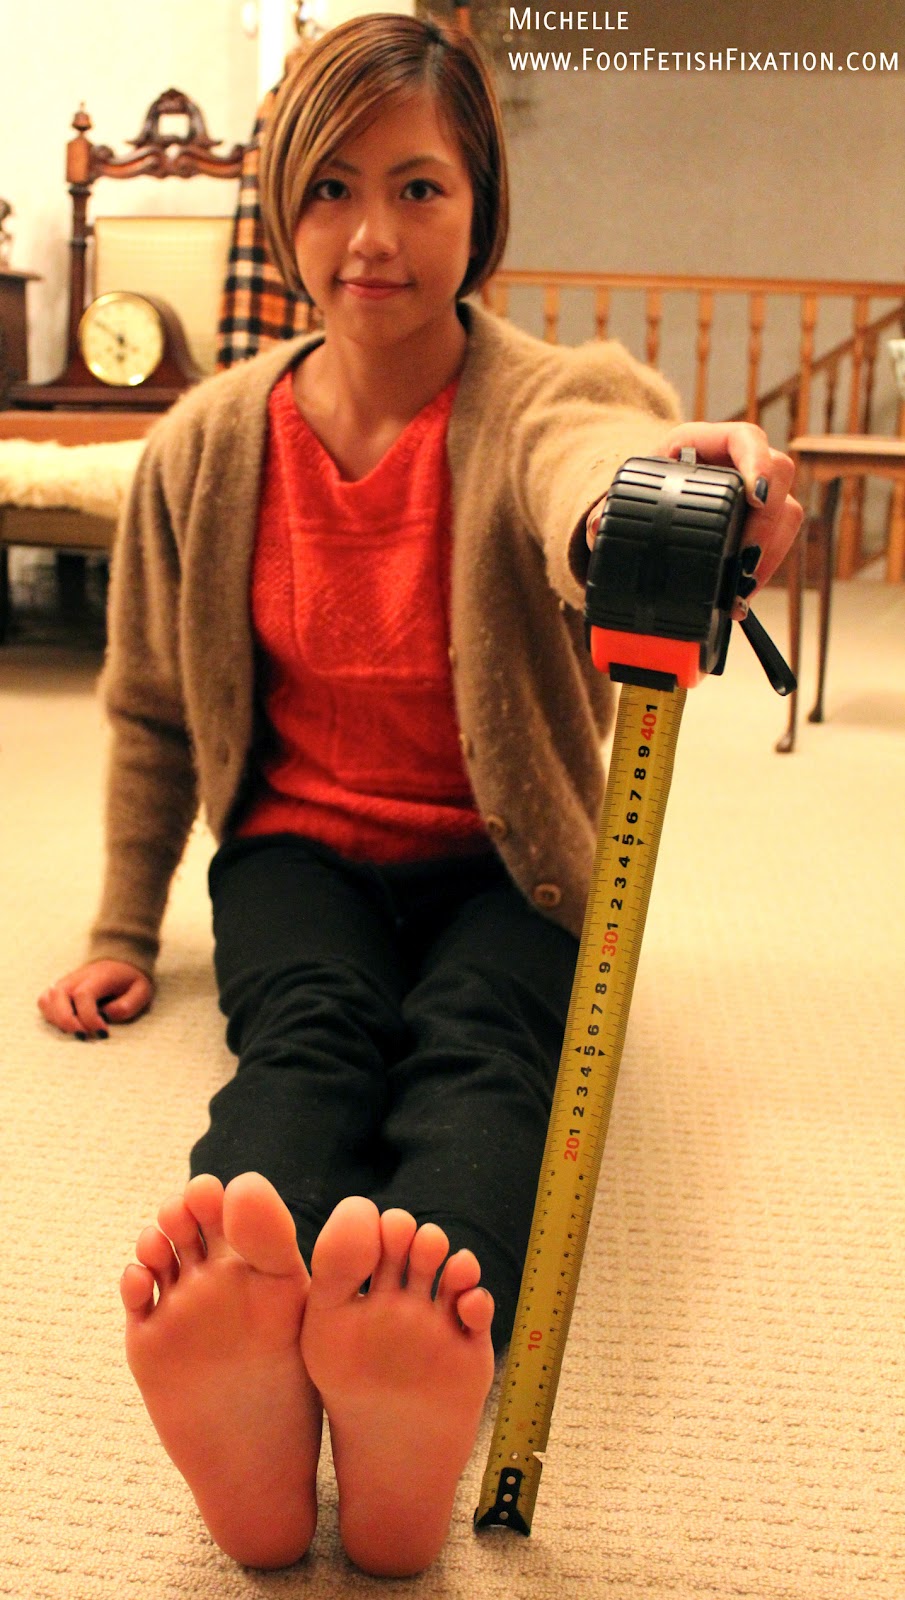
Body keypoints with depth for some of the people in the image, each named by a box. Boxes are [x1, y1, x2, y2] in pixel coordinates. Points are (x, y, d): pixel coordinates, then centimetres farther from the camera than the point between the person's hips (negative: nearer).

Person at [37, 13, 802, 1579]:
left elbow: (589, 459, -37)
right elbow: (153, 709, 12)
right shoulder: (207, 447, 0)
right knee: (307, 1027, -32)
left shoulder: (548, 397, -9)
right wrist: (123, 933, 12)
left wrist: (655, 500, -63)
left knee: (476, 1039, -33)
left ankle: (423, 1376, -60)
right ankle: (247, 1385, -58)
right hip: (299, 848, 1)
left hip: (499, 864, -1)